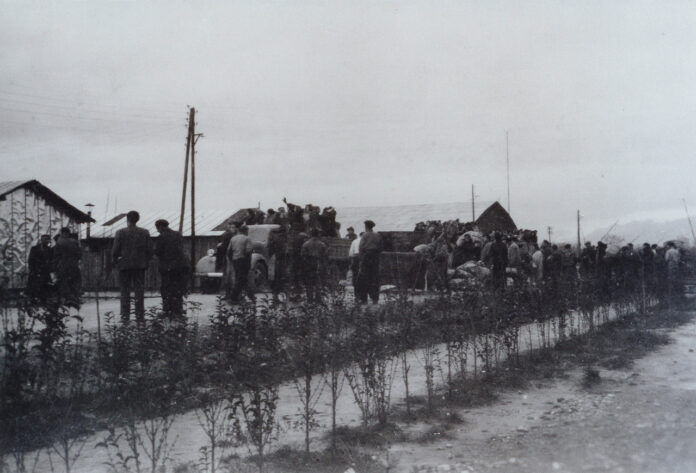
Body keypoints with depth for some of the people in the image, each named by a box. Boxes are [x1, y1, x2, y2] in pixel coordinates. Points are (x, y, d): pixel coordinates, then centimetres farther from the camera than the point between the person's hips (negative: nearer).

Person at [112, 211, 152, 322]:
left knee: (125, 290, 6)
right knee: (139, 290, 4)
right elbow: (149, 249, 1)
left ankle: (125, 315, 6)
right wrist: (146, 261, 14)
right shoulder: (144, 233, -1)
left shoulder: (120, 233, -7)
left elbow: (115, 250, -6)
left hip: (124, 264, -1)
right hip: (140, 265, 1)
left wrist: (114, 260, 12)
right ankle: (140, 316, 2)